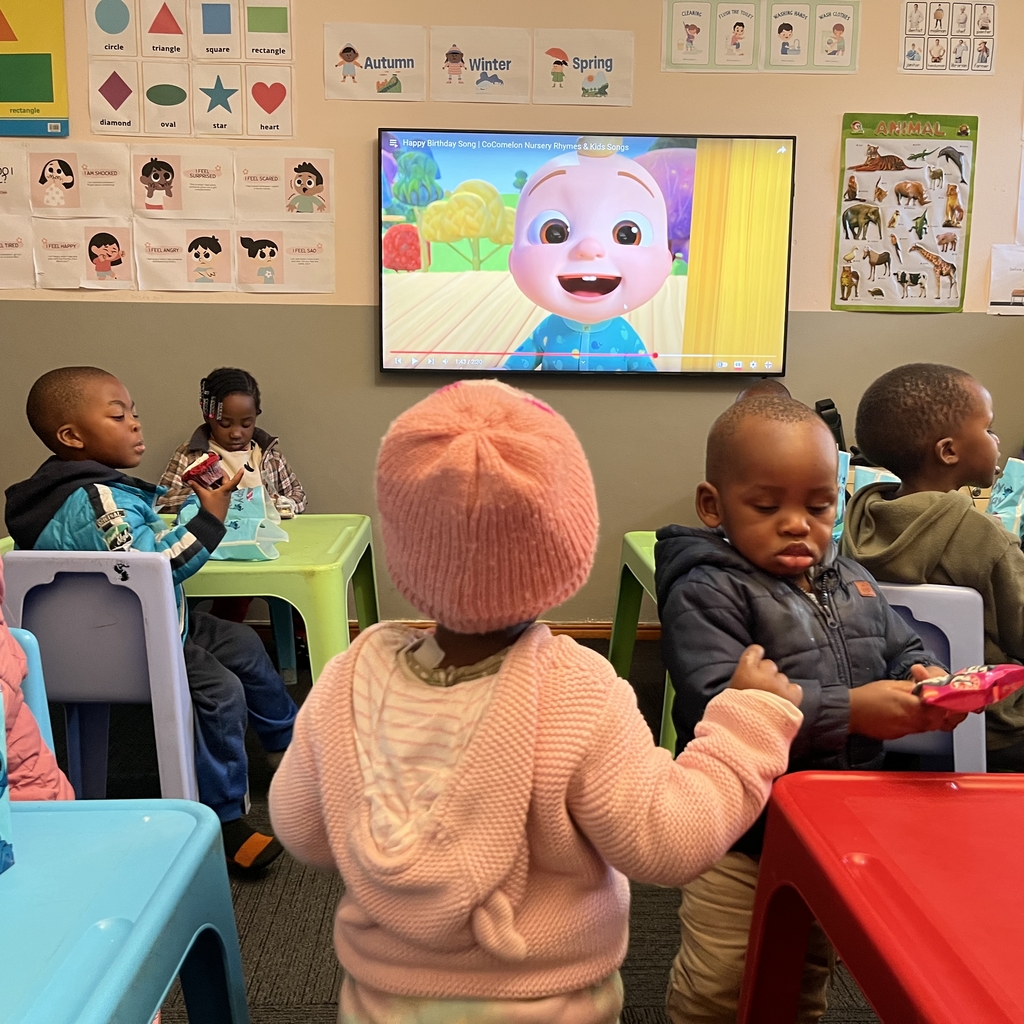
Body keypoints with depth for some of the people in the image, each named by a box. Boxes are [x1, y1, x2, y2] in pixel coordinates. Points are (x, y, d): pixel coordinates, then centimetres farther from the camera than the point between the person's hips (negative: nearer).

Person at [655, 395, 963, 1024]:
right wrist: (850, 711, -36)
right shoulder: (706, 593, -22)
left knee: (812, 972, 28)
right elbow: (721, 703, -33)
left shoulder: (852, 583, 2)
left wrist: (926, 677, -15)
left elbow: (904, 648, 10)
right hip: (741, 837, -6)